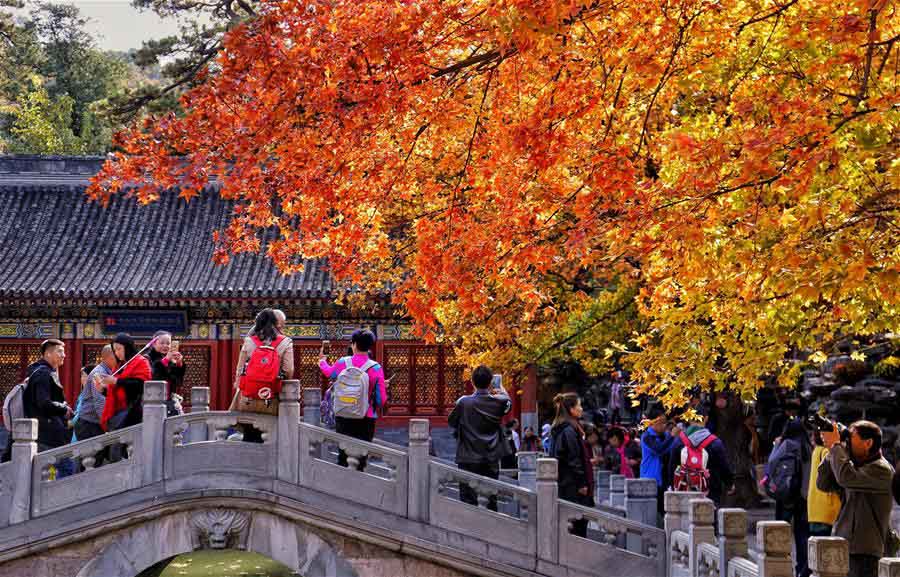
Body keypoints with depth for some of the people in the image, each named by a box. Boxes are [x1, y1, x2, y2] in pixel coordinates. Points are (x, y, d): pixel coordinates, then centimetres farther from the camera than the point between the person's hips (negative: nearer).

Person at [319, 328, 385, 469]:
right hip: (366, 419, -2)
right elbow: (382, 400, -8)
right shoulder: (376, 368, -10)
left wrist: (322, 361, 44)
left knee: (343, 454, 10)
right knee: (361, 455, 5)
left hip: (343, 417, 2)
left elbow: (329, 372, 21)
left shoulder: (342, 363, -4)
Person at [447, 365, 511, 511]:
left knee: (468, 500, 1)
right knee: (491, 500, 9)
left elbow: (451, 422, 3)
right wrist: (502, 391, 41)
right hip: (491, 460, 2)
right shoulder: (498, 402, -4)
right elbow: (508, 404, 21)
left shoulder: (464, 402, -12)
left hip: (468, 459, -2)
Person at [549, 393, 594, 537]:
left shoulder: (558, 430, 14)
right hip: (573, 486, -10)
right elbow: (574, 460, -18)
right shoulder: (570, 431, -16)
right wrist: (582, 484, -14)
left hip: (563, 483, 10)